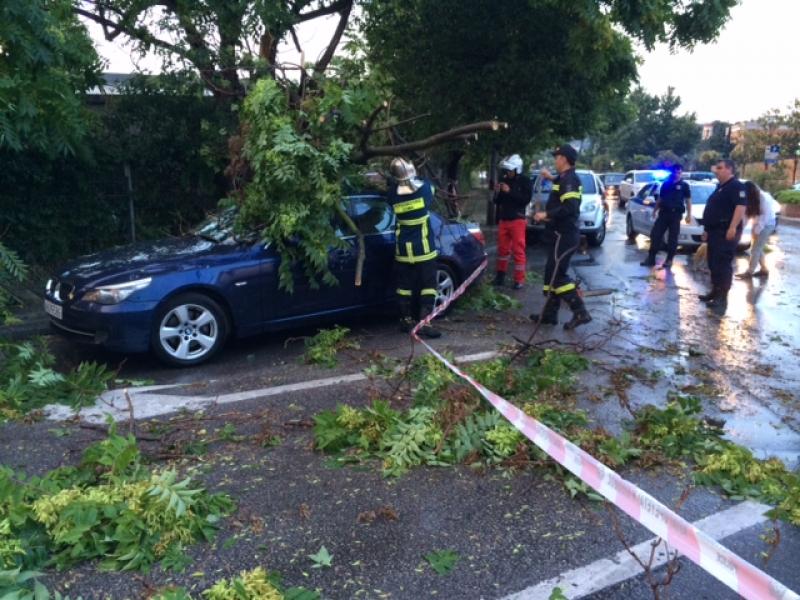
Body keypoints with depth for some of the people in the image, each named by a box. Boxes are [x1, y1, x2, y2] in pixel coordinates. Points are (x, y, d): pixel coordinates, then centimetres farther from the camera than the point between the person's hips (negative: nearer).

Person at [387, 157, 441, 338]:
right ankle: (424, 322, -3)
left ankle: (406, 320, 21)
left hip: (403, 250, 3)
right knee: (427, 284, 3)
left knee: (405, 285, 13)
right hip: (424, 249, -3)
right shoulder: (424, 188, -11)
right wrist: (415, 178, 24)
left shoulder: (393, 194, -8)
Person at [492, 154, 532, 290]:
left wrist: (510, 191, -21)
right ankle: (500, 275, 25)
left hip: (517, 220, -5)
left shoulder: (524, 181, -5)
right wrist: (498, 193, -6)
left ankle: (519, 280, -1)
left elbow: (526, 199, -17)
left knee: (518, 250, -5)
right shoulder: (504, 181, 9)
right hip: (503, 220, 5)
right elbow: (497, 201, 16)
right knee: (502, 249, 12)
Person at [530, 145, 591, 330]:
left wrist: (546, 214, -23)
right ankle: (550, 313, 19)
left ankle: (580, 313, -10)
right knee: (552, 274, 13)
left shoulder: (569, 179, -16)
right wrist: (552, 178, 37)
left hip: (563, 236, -10)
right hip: (561, 234, 10)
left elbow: (569, 207, -29)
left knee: (557, 275, -10)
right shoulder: (567, 178, 14)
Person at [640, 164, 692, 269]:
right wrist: (655, 210, 13)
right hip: (663, 213, 3)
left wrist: (689, 215, -6)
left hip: (675, 214, -3)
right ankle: (651, 258, 2)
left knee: (673, 238, 0)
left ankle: (669, 260, 7)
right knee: (655, 234, -2)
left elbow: (688, 201, 1)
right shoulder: (665, 184, 12)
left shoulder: (684, 185, 3)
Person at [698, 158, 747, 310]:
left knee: (723, 265, -10)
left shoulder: (736, 186, -11)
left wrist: (733, 227, -30)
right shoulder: (720, 187, 20)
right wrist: (706, 229, 24)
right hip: (715, 231, 10)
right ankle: (715, 292, 21)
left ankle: (722, 297, -8)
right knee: (713, 263, 13)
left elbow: (741, 207, -23)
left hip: (726, 232, -10)